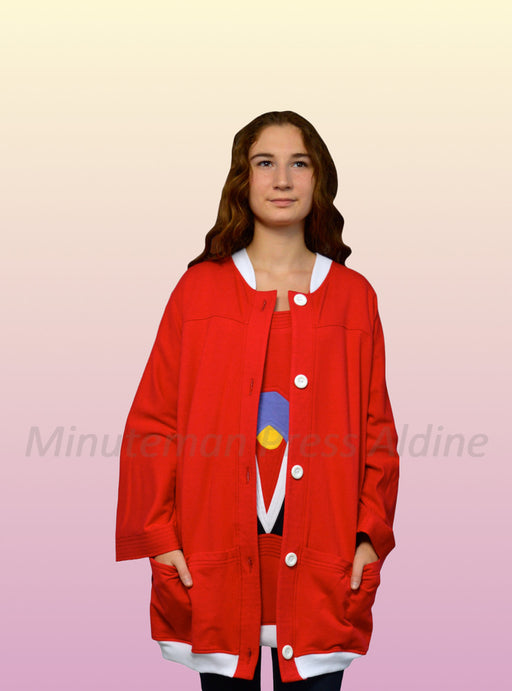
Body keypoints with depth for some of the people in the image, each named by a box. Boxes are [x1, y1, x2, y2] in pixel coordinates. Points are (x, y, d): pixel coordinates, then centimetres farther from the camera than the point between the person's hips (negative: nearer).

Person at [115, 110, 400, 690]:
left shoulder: (353, 295, 8)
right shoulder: (200, 289, 4)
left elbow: (377, 428, 8)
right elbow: (152, 420, 3)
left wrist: (371, 534, 0)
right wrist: (159, 535, -4)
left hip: (320, 560, 1)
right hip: (216, 555, 0)